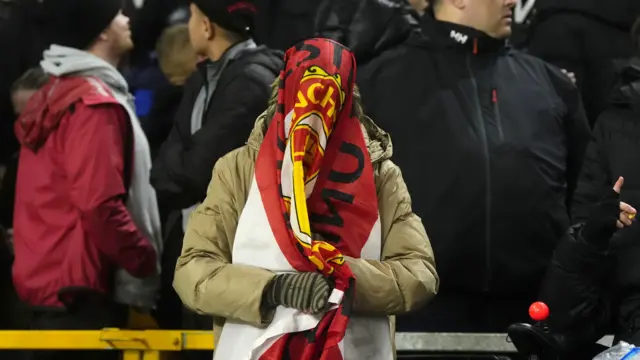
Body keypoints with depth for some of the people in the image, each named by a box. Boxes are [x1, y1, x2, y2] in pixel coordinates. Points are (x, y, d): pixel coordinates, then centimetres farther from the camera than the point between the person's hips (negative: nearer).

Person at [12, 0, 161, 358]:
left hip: (49, 279, 10)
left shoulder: (53, 95, 15)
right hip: (81, 291, -10)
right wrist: (148, 260, -12)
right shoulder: (95, 104, -15)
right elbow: (100, 205, -23)